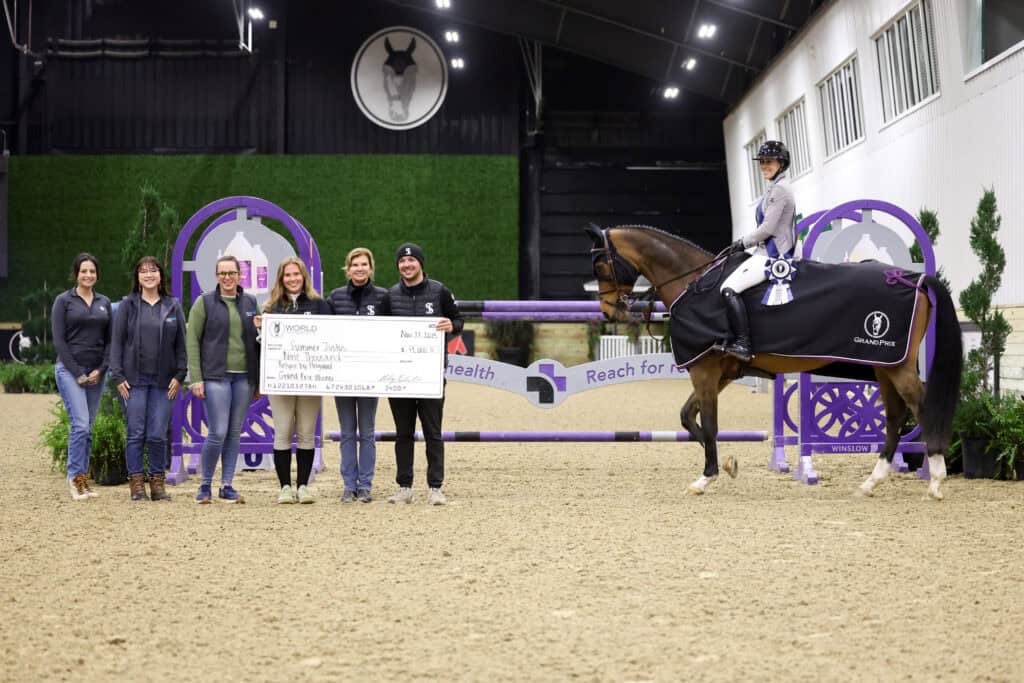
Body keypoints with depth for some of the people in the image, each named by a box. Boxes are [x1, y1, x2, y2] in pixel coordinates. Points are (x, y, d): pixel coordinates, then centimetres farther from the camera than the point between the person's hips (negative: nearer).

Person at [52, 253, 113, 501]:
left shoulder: (104, 303, 11)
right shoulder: (63, 301, -1)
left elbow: (109, 340, 10)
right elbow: (59, 340, -6)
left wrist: (101, 370, -4)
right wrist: (78, 373, -10)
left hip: (96, 373, 4)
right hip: (69, 370, -4)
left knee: (88, 428, 5)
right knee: (81, 424, -15)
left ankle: (83, 479, 10)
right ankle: (75, 477, -6)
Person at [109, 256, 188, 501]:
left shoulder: (173, 306, 9)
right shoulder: (127, 305, 5)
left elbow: (181, 343, 8)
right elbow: (117, 341, 3)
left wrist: (180, 375, -1)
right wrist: (117, 376, -5)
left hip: (163, 380, 1)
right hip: (134, 379, -1)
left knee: (158, 435, 0)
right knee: (135, 433, -1)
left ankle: (157, 482, 11)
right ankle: (136, 482, 6)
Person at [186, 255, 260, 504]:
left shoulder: (251, 303, 12)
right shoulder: (204, 302, 1)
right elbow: (192, 341, -1)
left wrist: (261, 377, 9)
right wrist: (196, 378, -9)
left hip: (244, 377, 4)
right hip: (216, 376, -4)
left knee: (235, 433, 7)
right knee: (218, 432, -9)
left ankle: (227, 486, 15)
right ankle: (205, 486, 7)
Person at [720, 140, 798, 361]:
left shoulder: (779, 189, -12)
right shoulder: (775, 187, 19)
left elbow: (768, 228, -18)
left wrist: (743, 243, -7)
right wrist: (746, 244, 15)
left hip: (771, 255, -11)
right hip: (768, 252, 11)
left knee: (729, 289, -24)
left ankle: (742, 345, -28)